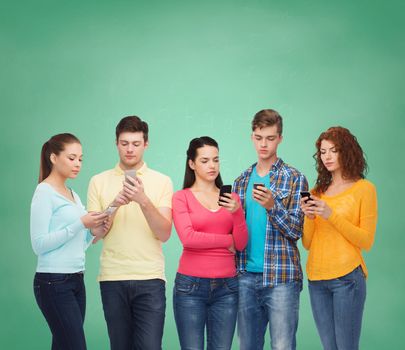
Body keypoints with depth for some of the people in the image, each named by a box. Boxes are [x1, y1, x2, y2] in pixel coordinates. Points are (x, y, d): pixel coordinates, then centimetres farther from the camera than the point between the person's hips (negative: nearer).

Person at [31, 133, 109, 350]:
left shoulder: (73, 195, 17)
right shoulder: (45, 192, -6)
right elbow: (39, 244, -15)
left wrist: (93, 233, 0)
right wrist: (80, 224, -18)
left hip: (76, 281, 8)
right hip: (54, 283, -8)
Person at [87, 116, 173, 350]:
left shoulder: (162, 182, 3)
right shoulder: (99, 182, 7)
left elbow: (164, 234, -6)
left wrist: (144, 200, -21)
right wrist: (114, 205, -14)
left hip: (150, 278, -1)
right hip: (112, 278, 2)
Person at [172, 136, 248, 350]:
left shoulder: (230, 197, 10)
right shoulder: (181, 197, 1)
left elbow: (241, 244, 4)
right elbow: (187, 237, -13)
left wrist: (237, 213, -12)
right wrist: (227, 240, -3)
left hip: (226, 286, 3)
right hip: (191, 285, -3)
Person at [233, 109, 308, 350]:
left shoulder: (294, 179, -1)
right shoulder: (242, 181, 14)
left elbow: (296, 231, -7)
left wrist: (272, 206, -21)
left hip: (281, 277, -5)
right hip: (246, 276, 5)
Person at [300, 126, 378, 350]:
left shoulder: (364, 189, 0)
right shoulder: (318, 191, 14)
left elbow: (366, 241, -6)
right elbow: (307, 244, 13)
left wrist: (331, 215, -14)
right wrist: (309, 217, -7)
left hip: (347, 276, -5)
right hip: (316, 278, 5)